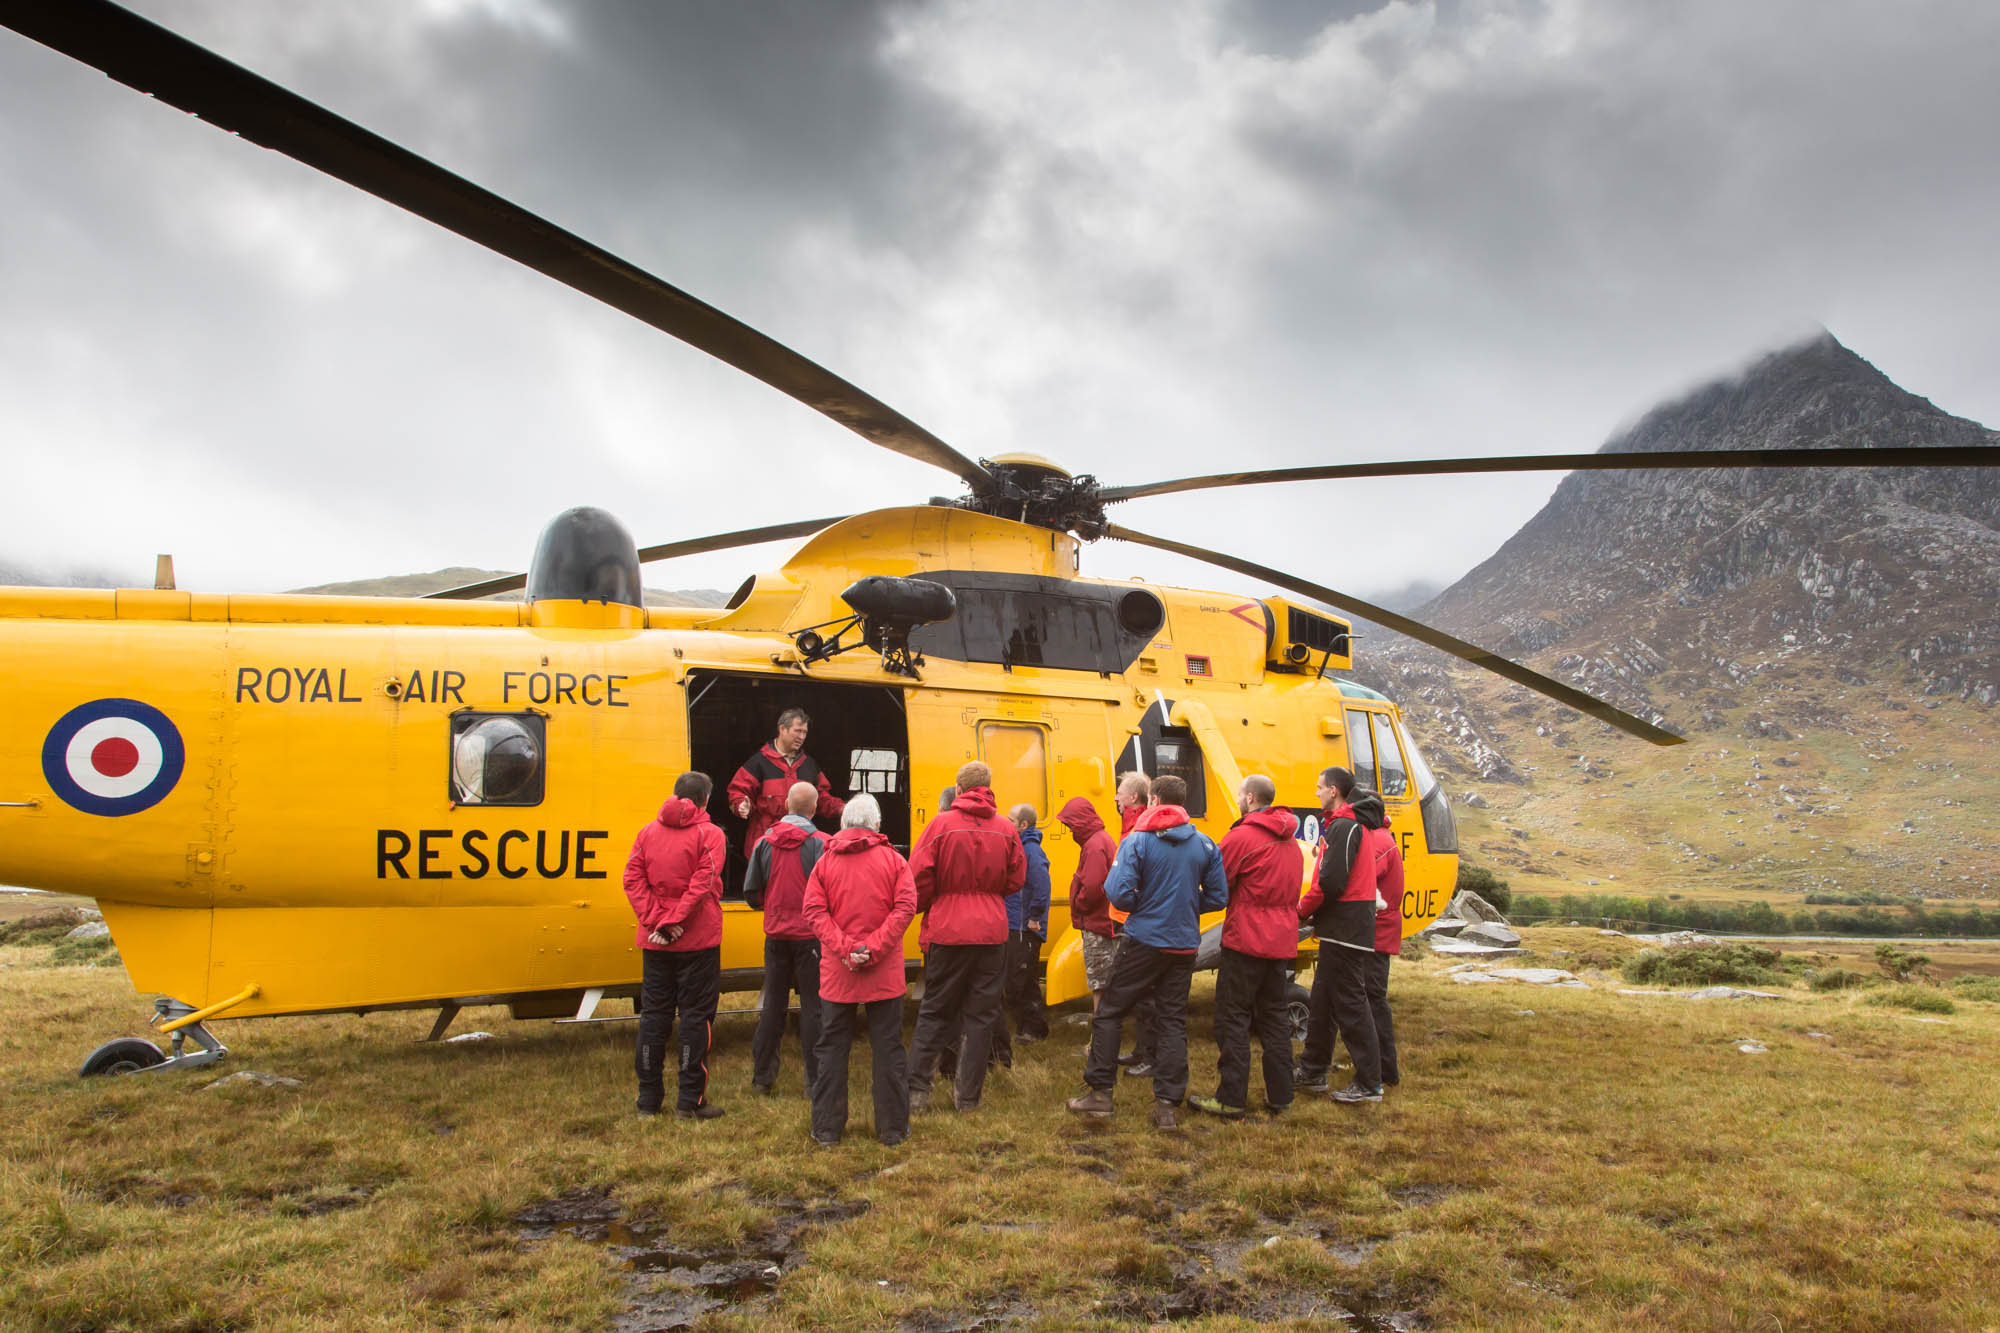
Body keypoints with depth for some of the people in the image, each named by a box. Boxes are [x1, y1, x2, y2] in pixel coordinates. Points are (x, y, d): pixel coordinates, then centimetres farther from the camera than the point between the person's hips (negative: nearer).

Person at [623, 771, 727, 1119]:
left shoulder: (648, 832, 6)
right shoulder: (709, 834, -7)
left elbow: (632, 879, -2)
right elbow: (702, 884, -17)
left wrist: (655, 921, -7)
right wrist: (674, 923, -15)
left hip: (654, 943, 4)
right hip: (697, 941, -4)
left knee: (653, 1015, 12)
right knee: (696, 1016, 3)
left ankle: (648, 1099, 18)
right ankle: (691, 1100, 6)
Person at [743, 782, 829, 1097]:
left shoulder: (765, 841, -1)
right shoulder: (820, 843, -12)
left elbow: (751, 893, 3)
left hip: (776, 935, 4)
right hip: (809, 935, -3)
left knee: (773, 1003, 14)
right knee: (812, 1006, 4)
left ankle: (762, 1076, 20)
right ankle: (815, 1080, 5)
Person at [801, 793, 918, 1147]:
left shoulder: (825, 861, 2)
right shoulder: (893, 860, -1)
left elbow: (814, 911, -8)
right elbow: (905, 907, -11)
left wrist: (844, 948, -12)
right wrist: (874, 949, -14)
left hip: (837, 972, 1)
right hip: (885, 973, -1)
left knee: (831, 1049, 11)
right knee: (888, 1048, 8)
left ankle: (827, 1129, 15)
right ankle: (893, 1128, 13)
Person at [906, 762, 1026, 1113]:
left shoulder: (942, 824, -9)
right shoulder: (1005, 829, -1)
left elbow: (919, 876, -10)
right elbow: (1016, 878, 6)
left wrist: (927, 909, 8)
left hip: (947, 931, -1)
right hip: (991, 933, 1)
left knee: (934, 1012, 11)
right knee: (982, 1014, 10)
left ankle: (917, 1090, 9)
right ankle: (968, 1096, 13)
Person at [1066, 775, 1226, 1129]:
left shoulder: (1137, 841, -11)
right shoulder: (1205, 846, 1)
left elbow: (1119, 893, -18)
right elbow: (1218, 898, 3)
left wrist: (1142, 904, 3)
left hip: (1144, 942, -4)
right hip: (1184, 945, 4)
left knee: (1109, 1013, 10)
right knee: (1172, 1022, 10)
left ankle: (1100, 1093, 13)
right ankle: (1167, 1104, 9)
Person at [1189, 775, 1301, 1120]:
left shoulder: (1243, 836, -12)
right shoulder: (1291, 842, 13)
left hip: (1245, 940, -7)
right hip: (1282, 942, 7)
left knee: (1233, 1017, 0)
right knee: (1275, 1016, 14)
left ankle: (1231, 1098, 1)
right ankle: (1279, 1095, 17)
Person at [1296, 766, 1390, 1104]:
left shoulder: (1344, 827, -16)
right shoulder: (1349, 824, 17)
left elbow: (1331, 882, -23)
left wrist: (1303, 910, -8)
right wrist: (1315, 914, 8)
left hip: (1345, 929, -10)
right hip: (1341, 928, 10)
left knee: (1350, 1004, -5)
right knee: (1323, 1000, 17)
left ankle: (1369, 1084, 1)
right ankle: (1313, 1071, 27)